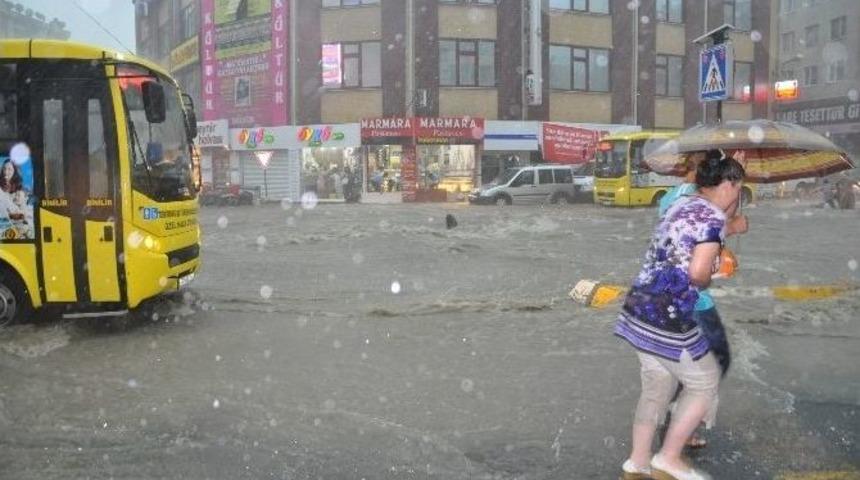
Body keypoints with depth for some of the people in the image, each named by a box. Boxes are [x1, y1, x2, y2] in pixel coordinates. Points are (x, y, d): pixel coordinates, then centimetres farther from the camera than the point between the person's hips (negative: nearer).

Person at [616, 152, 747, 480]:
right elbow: (698, 272, -21)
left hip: (640, 308, 9)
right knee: (704, 384, 11)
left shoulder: (682, 205, 15)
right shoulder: (713, 216, -11)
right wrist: (708, 280, 2)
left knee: (657, 387, 20)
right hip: (667, 316, -9)